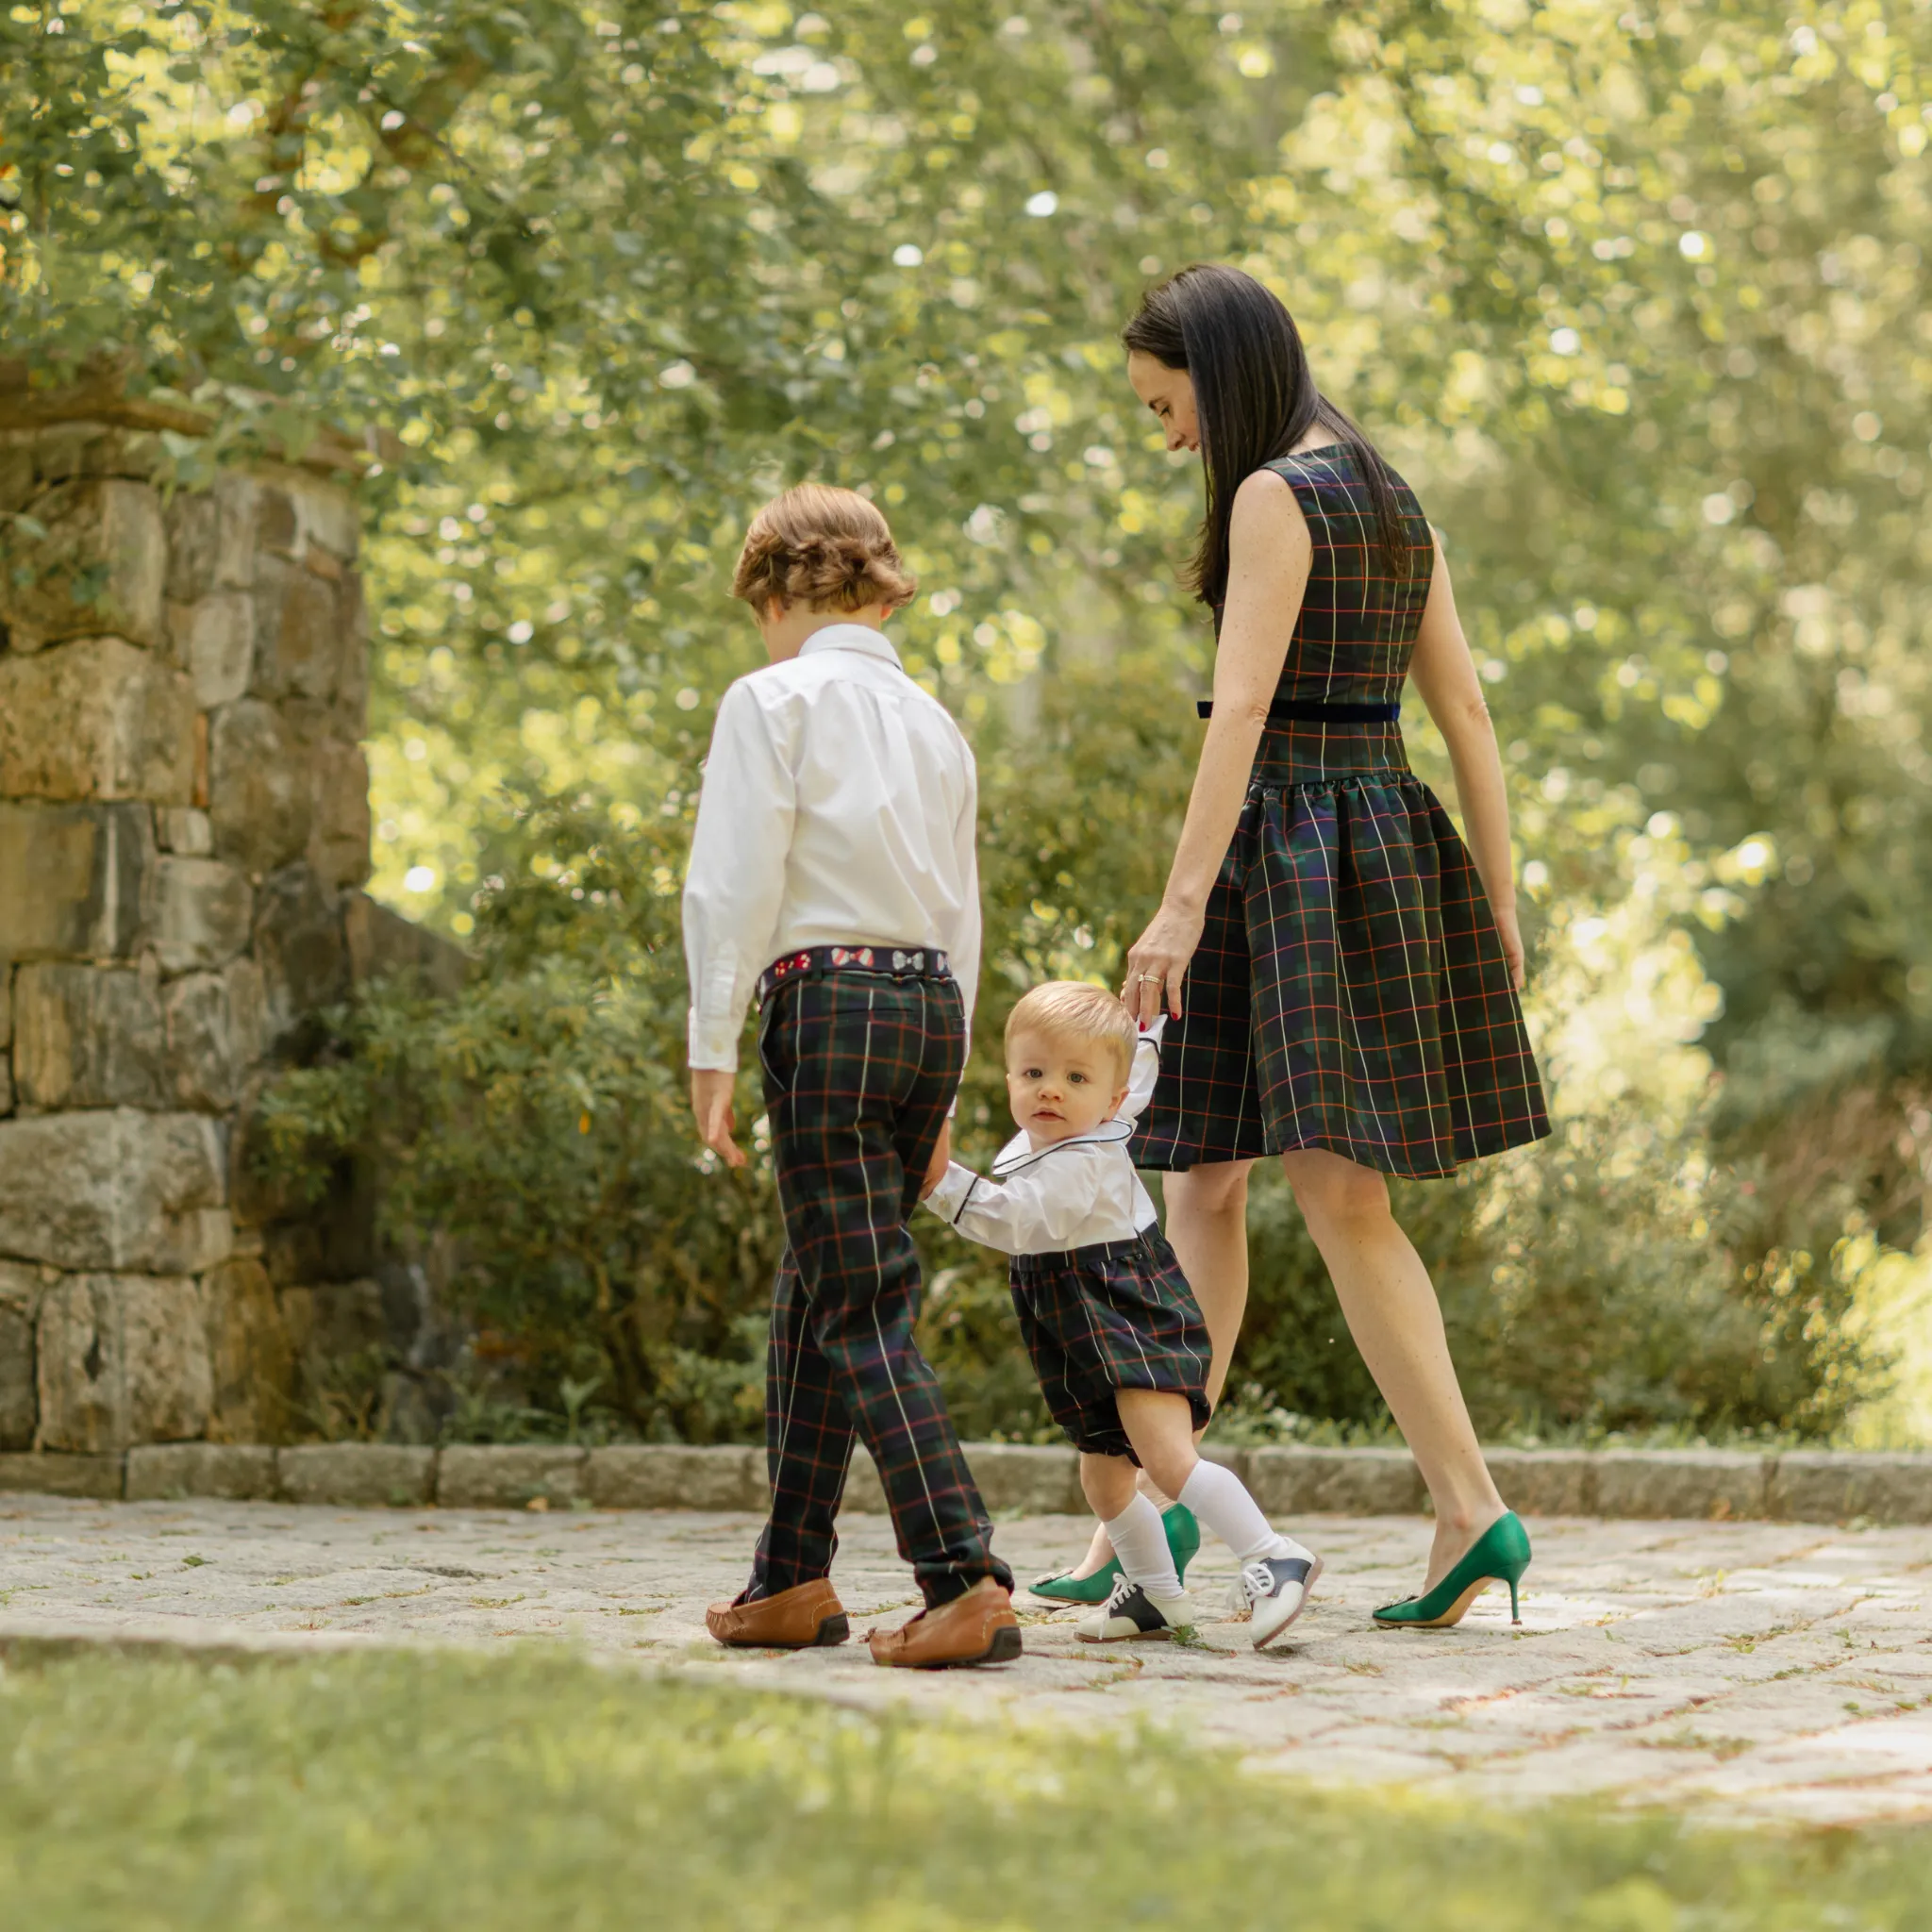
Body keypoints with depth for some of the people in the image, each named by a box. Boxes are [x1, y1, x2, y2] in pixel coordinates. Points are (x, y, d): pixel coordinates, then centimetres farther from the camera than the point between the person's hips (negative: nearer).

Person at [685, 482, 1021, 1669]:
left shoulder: (773, 699, -1)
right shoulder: (936, 725, 18)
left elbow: (737, 883, -9)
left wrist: (713, 1049, -6)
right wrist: (939, 1101, 22)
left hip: (826, 996, -7)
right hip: (933, 1001, 7)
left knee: (867, 1310, -9)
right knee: (815, 1291, 16)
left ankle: (966, 1581, -20)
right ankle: (792, 1581, 21)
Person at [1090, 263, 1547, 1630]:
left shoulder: (1273, 497, -10)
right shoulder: (1395, 506, 15)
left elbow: (1242, 707, -19)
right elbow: (1467, 716, 15)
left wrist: (1184, 901, -23)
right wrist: (1499, 905, 16)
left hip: (1288, 839, -9)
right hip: (1393, 840, 9)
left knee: (1341, 1200, -5)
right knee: (1201, 1179, 11)